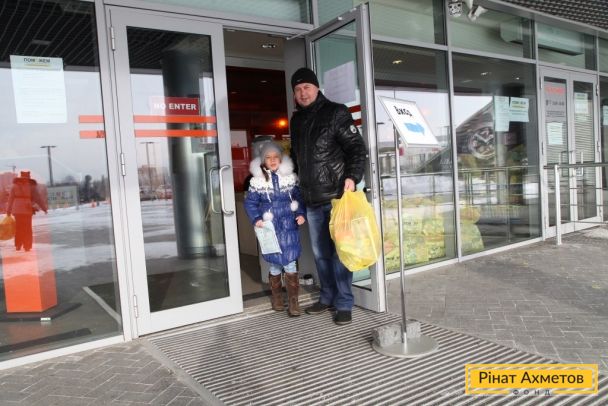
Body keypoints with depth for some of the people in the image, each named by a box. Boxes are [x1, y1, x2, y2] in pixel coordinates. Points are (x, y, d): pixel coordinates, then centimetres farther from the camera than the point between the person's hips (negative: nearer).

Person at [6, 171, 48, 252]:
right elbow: (37, 198, -2)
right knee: (27, 229, 5)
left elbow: (11, 199, 5)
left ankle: (18, 245, 13)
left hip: (17, 209, 2)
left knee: (18, 228, 13)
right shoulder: (31, 186, -2)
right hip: (27, 210, -2)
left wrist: (8, 211, 11)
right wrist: (44, 208, 7)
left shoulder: (15, 186, 5)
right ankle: (27, 246, 4)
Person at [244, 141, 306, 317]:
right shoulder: (257, 180, -2)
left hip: (289, 227, 1)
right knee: (274, 265, 10)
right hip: (269, 229, 0)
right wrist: (256, 219, -11)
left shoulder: (290, 177, 2)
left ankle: (293, 300, 12)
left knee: (290, 264, 1)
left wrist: (301, 214, -6)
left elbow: (299, 197, 7)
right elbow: (250, 203, 1)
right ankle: (277, 296, 31)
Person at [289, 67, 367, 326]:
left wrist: (352, 177, -21)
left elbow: (357, 148, -9)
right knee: (320, 253, 13)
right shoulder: (296, 120, 15)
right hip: (312, 200, 6)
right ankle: (327, 298, 26)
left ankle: (344, 304, 10)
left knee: (339, 251, -1)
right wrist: (299, 184, 20)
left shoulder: (335, 113, -4)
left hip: (337, 196, -6)